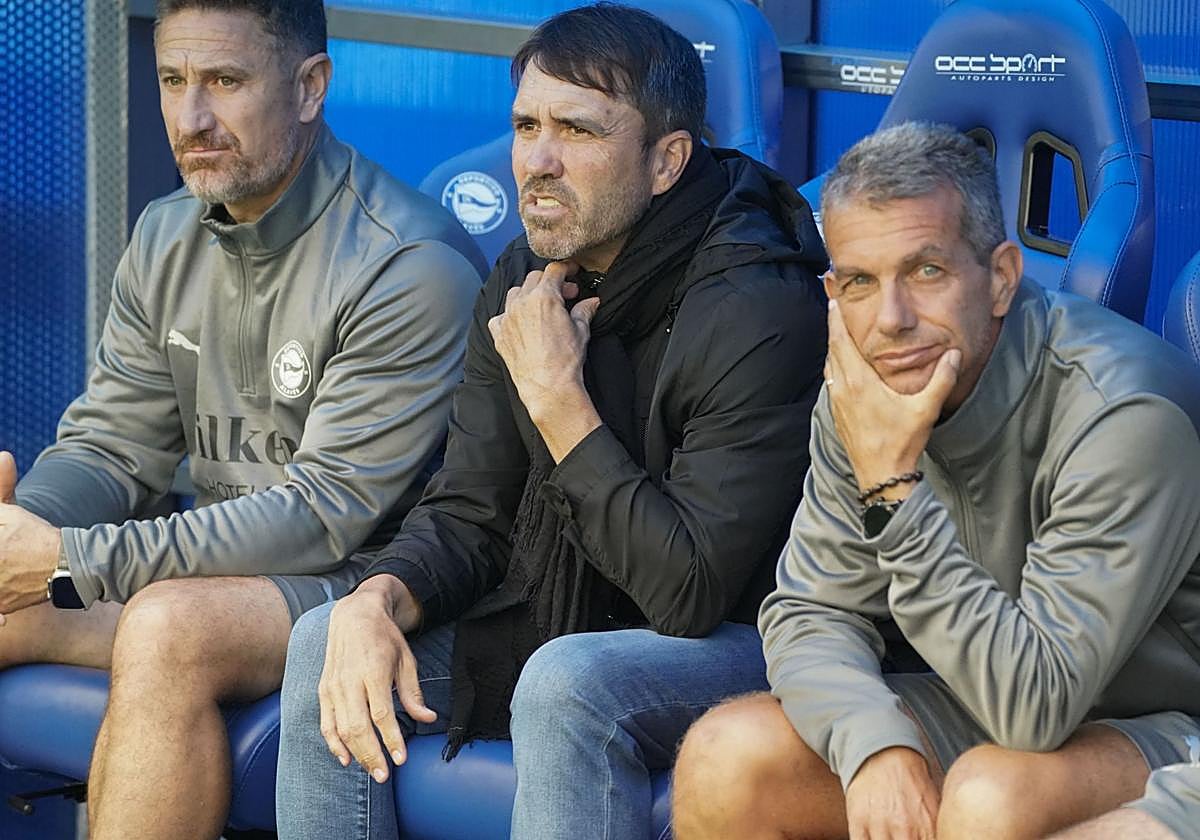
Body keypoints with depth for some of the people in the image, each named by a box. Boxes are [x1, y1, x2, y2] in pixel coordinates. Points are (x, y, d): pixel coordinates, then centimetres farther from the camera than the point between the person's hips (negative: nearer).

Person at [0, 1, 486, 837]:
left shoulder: (412, 268, -18)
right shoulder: (166, 239, 8)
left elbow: (326, 514, -22)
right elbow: (110, 446, 8)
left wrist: (74, 563, -26)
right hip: (215, 570, 8)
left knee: (168, 625, -34)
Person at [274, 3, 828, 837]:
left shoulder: (758, 312, -23)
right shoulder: (527, 281, 2)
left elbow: (692, 590, -27)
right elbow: (467, 515, 6)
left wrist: (556, 397, -23)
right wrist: (378, 600, -18)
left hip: (741, 645, -7)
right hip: (556, 626, 8)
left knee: (569, 682, -36)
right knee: (329, 641, -8)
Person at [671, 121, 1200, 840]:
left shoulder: (1126, 416, -26)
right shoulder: (865, 388, -5)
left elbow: (1037, 704, -30)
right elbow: (811, 611, 0)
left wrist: (893, 483, -31)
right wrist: (875, 745, -21)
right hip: (989, 706, 6)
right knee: (725, 758, -13)